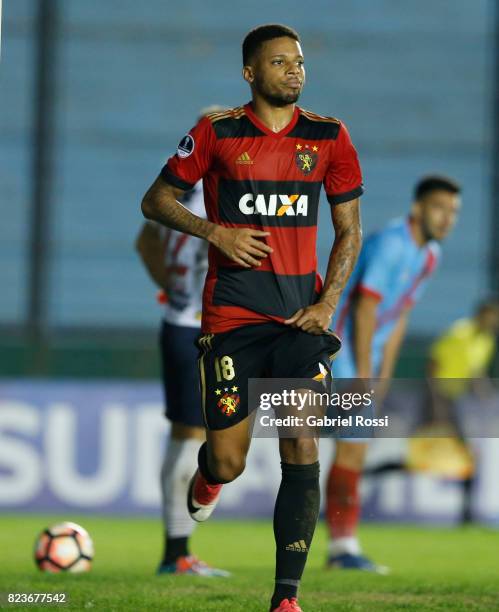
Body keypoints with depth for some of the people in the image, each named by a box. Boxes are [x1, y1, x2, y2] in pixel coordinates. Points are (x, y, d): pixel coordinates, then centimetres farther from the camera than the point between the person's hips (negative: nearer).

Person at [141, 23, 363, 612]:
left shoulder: (328, 137, 6)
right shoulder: (217, 133, 0)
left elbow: (349, 232, 11)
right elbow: (155, 200, 8)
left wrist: (326, 303, -2)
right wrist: (215, 232, -9)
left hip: (300, 315, 1)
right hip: (231, 316, -1)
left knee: (301, 451, -11)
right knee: (229, 463, -2)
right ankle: (208, 473, 37)